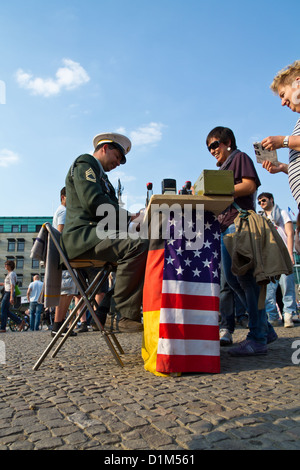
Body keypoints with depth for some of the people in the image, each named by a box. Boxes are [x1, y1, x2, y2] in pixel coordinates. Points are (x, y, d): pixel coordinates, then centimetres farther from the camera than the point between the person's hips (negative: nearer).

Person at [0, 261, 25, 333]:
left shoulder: (11, 274, -14)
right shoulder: (10, 274, 16)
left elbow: (12, 286, -21)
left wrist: (11, 297, -26)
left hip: (9, 293, -10)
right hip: (7, 293, 10)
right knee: (6, 311, 11)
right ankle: (20, 322, 10)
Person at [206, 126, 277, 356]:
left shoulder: (240, 157, 7)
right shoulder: (223, 168, 29)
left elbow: (250, 185, -9)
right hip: (226, 226, 9)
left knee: (245, 278, -13)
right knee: (232, 278, 6)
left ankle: (258, 338, -8)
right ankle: (265, 328, 16)